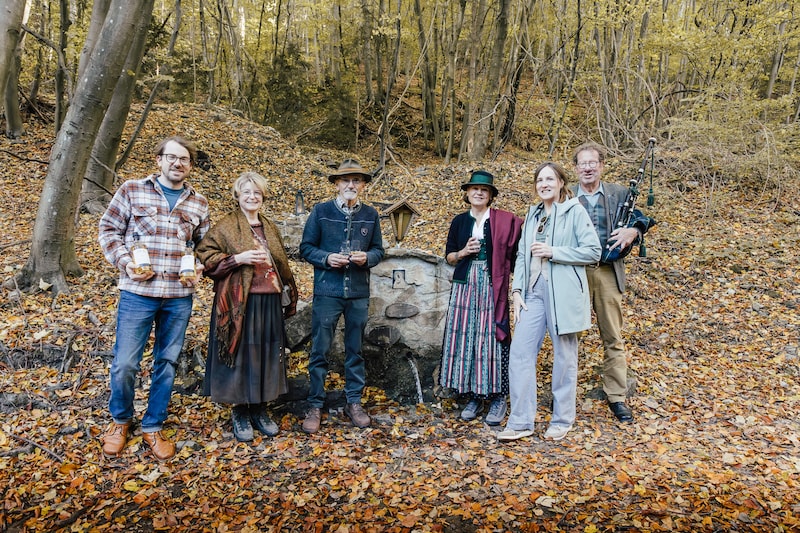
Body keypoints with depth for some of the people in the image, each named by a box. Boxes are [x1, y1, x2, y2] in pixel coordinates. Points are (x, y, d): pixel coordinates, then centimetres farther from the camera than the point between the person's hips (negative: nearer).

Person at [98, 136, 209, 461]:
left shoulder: (198, 203, 9)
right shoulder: (132, 190, 1)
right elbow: (109, 229, 4)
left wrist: (199, 270, -1)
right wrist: (125, 262, -9)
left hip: (179, 297, 3)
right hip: (138, 292, -2)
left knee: (167, 363, 10)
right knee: (125, 363, 1)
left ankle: (153, 428, 26)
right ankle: (120, 421, 29)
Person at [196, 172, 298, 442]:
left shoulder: (270, 228, 16)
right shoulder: (225, 227, -1)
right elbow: (205, 256, -8)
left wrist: (288, 294, 16)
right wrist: (239, 258, -18)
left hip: (269, 302, 5)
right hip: (239, 303, -5)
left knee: (266, 355, 9)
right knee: (240, 355, 1)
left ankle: (259, 409, 22)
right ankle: (239, 412, 16)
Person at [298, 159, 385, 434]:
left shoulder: (371, 215, 6)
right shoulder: (320, 211, -1)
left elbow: (379, 250, 10)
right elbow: (306, 248, 1)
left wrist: (366, 258, -12)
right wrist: (326, 258, -17)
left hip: (359, 294, 2)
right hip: (327, 292, -2)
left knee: (355, 351, 12)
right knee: (320, 351, 2)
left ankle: (354, 403, 25)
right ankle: (315, 406, 14)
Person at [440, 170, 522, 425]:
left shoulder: (503, 221, 2)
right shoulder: (459, 221, 11)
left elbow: (513, 254, 0)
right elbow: (449, 256, 14)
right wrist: (463, 252, -5)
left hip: (492, 287, -3)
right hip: (465, 286, 3)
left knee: (492, 338, -4)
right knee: (465, 337, 2)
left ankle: (498, 398, 6)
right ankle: (474, 397, 12)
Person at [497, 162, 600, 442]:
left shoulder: (574, 210, -2)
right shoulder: (533, 214, 16)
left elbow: (593, 251, -8)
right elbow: (522, 255, 14)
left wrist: (553, 251, -14)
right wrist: (517, 290, 4)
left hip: (563, 292, -5)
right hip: (533, 291, 5)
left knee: (564, 357, 6)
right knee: (519, 353, -1)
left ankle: (562, 420, 21)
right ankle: (521, 422, 7)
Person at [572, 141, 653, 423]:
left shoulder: (619, 194, 6)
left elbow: (639, 223, 7)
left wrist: (632, 231, -16)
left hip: (608, 273, 1)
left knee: (613, 338, 7)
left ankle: (616, 397, 19)